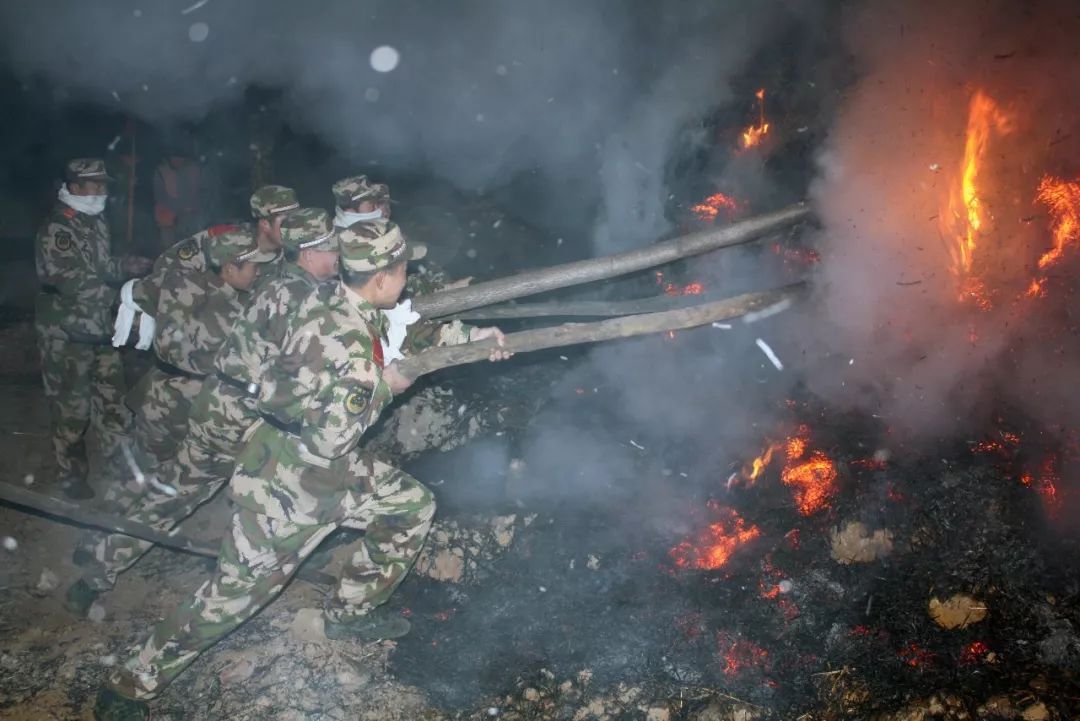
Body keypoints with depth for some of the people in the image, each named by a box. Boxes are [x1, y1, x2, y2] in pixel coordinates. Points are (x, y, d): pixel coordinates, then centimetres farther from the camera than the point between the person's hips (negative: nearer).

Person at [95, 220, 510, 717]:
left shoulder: (337, 303, -3)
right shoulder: (345, 340, -31)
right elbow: (331, 436, -29)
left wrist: (469, 336, 15)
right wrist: (384, 386, -17)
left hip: (329, 469, 9)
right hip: (284, 484, -9)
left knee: (412, 506, 16)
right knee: (236, 592, -1)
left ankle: (350, 612, 31)